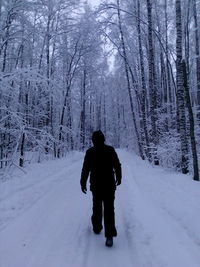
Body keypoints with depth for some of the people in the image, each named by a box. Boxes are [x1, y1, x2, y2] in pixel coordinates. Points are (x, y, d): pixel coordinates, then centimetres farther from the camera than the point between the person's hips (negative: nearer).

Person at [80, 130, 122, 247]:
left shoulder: (90, 152, -6)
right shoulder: (110, 150, -5)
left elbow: (85, 169, -5)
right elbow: (117, 166, 2)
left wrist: (83, 183, 5)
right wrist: (118, 178, 17)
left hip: (96, 185, 1)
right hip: (109, 185, 0)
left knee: (97, 207, 20)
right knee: (109, 209, 2)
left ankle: (97, 228, 35)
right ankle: (110, 236, -5)